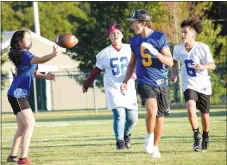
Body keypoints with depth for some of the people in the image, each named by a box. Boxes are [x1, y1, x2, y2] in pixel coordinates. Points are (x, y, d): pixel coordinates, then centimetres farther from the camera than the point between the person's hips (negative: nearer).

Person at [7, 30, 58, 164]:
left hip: (20, 95, 10)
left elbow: (34, 72, 19)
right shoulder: (24, 54, -15)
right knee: (30, 124, -16)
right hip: (17, 95, -10)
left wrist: (45, 76, -3)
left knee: (23, 127, 20)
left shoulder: (25, 55, 17)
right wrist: (53, 55, -54)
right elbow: (39, 60, -36)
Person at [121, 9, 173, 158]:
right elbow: (132, 63, 19)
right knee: (152, 110, -26)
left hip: (161, 83, 0)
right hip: (145, 83, 0)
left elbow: (170, 62, -8)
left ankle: (155, 147, 25)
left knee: (160, 116, 8)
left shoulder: (160, 38, -6)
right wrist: (126, 81, 9)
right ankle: (149, 136, -4)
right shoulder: (135, 41, 5)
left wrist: (154, 52, -22)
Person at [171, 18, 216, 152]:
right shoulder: (178, 49, -2)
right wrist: (173, 73, 6)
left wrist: (202, 66, -35)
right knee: (191, 108, -26)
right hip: (189, 85, 1)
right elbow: (175, 60, 21)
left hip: (203, 86, -1)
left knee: (205, 115, 10)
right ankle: (197, 135, -10)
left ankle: (205, 138, 34)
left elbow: (212, 66, -15)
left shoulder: (202, 48, -13)